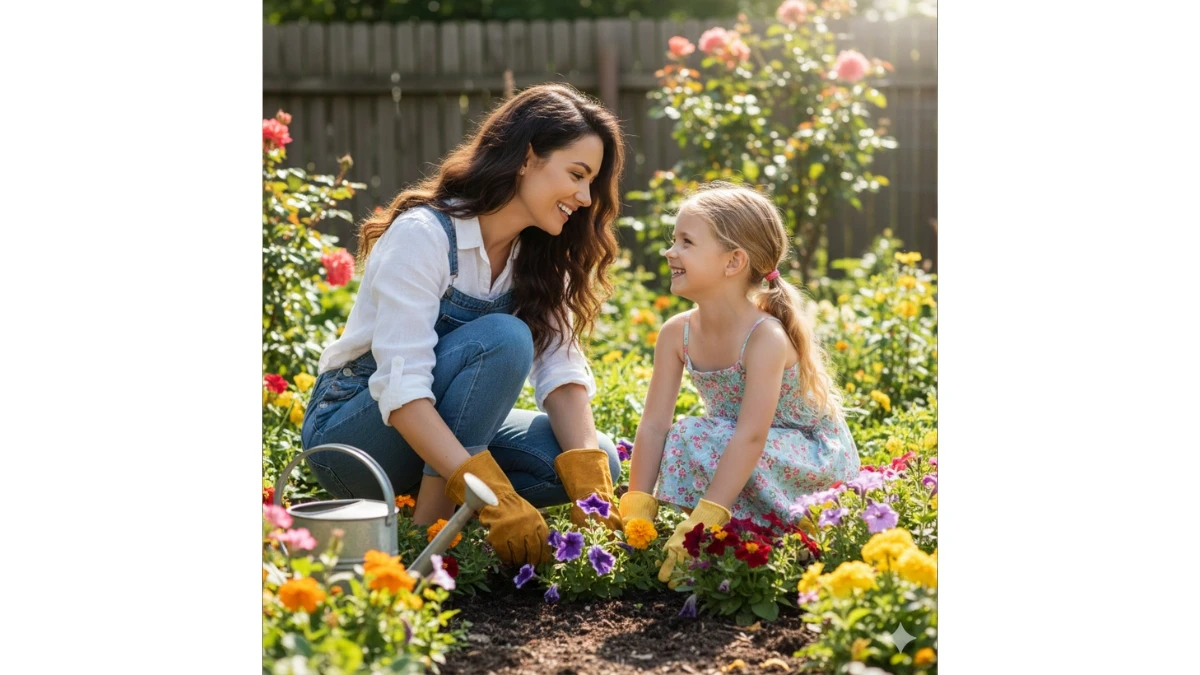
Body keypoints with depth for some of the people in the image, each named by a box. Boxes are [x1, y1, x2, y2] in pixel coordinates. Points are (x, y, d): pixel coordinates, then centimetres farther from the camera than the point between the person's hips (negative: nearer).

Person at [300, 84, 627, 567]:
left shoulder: (540, 254, 1)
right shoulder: (423, 234, -22)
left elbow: (561, 370, -8)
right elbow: (400, 389, -31)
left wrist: (589, 482, -26)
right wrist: (492, 497, -41)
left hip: (444, 429, 7)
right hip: (349, 432, -7)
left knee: (601, 461, -16)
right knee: (502, 337, -30)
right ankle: (428, 535, -25)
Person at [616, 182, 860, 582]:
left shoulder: (766, 338, -29)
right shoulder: (677, 334, -9)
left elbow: (750, 437, -37)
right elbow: (654, 425, -11)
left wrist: (701, 522, -43)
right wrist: (637, 510, -21)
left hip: (817, 456, -6)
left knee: (702, 443, -30)